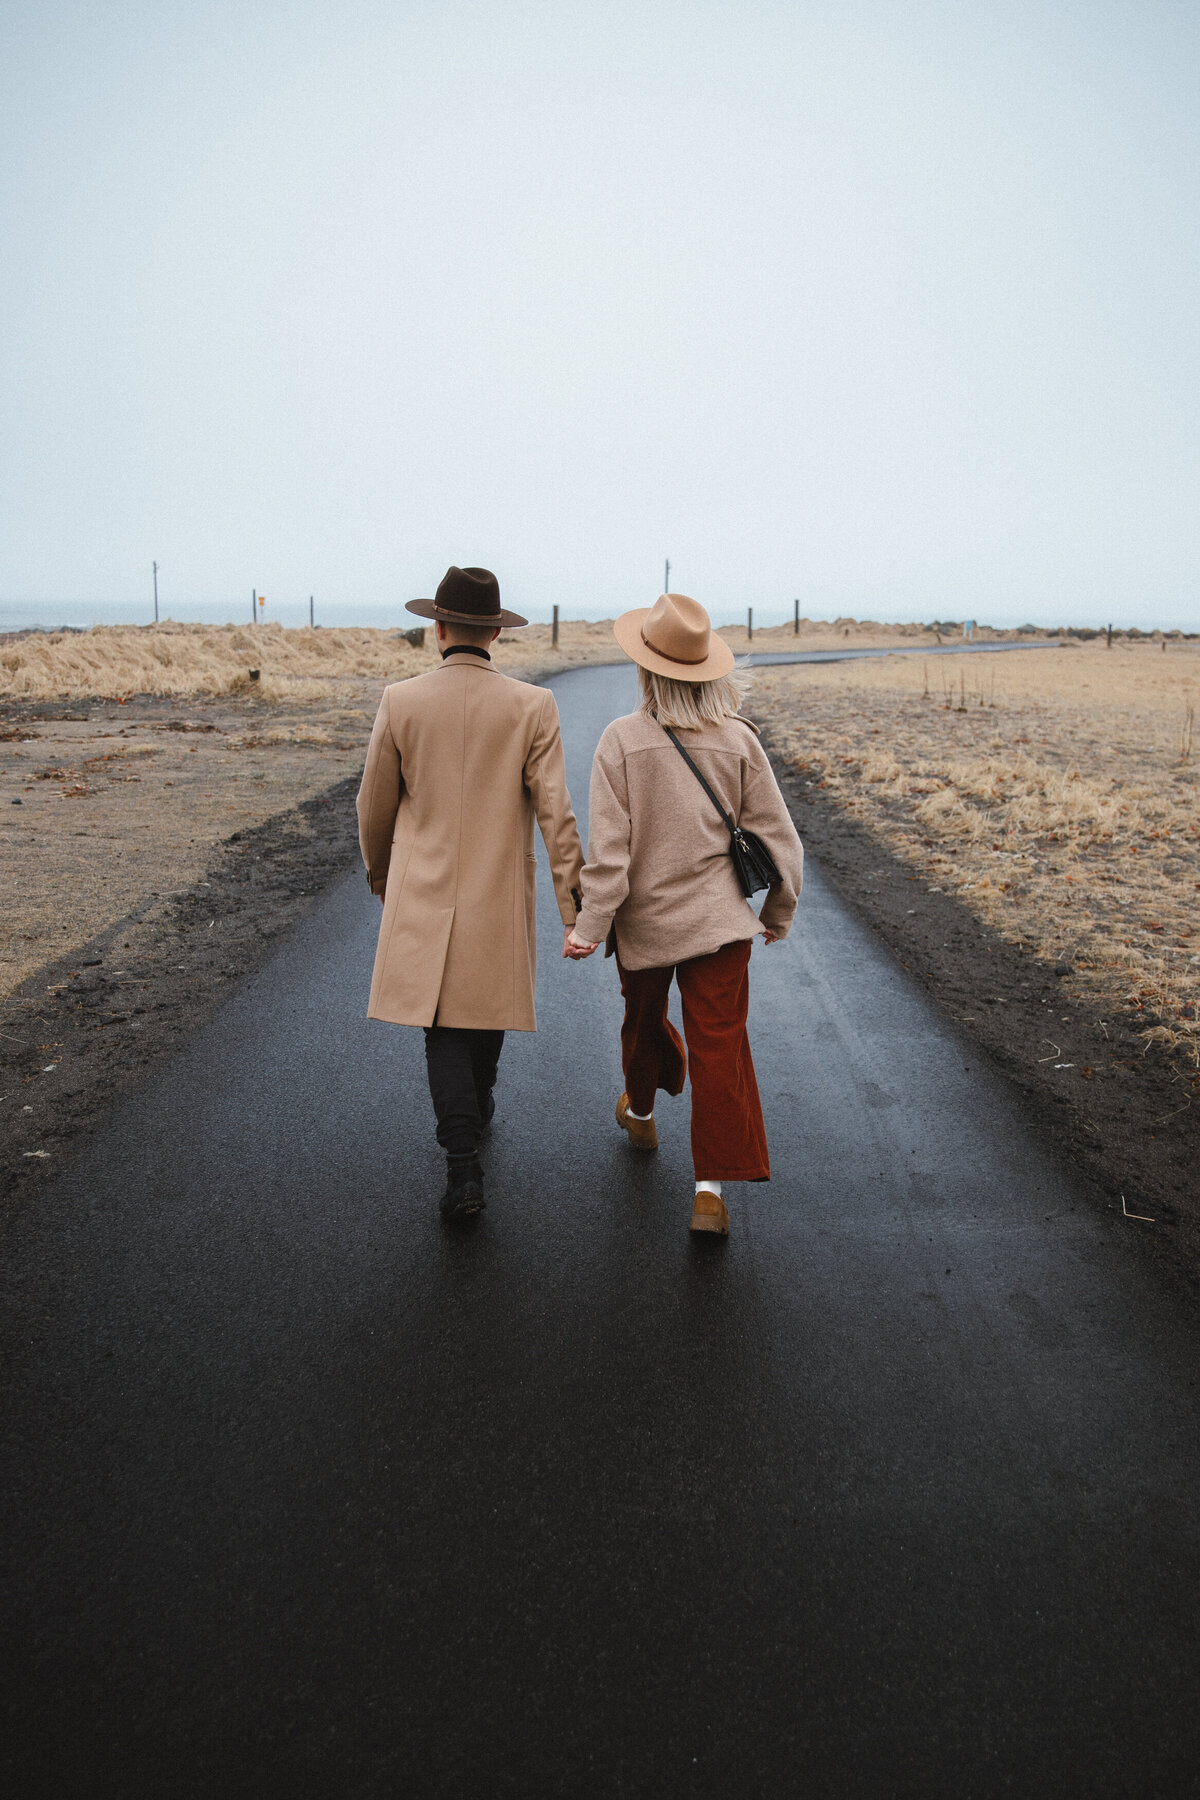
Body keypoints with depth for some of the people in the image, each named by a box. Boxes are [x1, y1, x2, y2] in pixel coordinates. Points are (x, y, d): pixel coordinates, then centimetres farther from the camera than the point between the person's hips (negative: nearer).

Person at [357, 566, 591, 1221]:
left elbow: (375, 806, 2)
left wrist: (380, 875, 20)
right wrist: (575, 909, -8)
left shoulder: (400, 701, -6)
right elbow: (555, 813, -12)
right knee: (489, 1004, 23)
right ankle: (477, 1105, 47)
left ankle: (464, 1166, -4)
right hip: (500, 896, 1)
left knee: (443, 1025, 7)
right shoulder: (532, 706, -9)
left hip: (423, 895, 0)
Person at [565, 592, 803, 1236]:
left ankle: (641, 1113, 50)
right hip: (719, 918, 0)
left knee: (643, 1020, 24)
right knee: (720, 1045, 2)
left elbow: (607, 847, -15)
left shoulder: (621, 741, -13)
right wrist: (778, 912, 14)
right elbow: (778, 837, -1)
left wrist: (589, 927, -7)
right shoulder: (739, 740, -6)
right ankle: (711, 1189, -1)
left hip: (644, 919, 0)